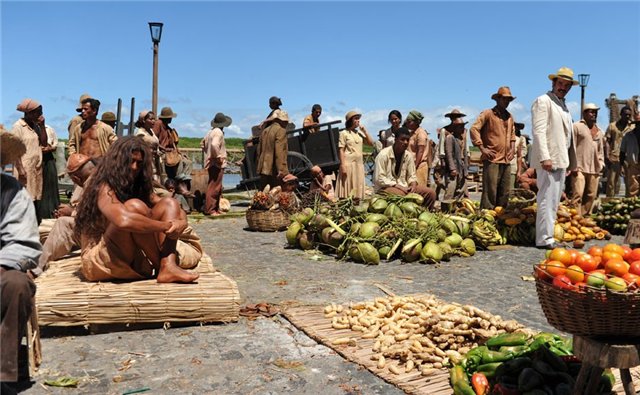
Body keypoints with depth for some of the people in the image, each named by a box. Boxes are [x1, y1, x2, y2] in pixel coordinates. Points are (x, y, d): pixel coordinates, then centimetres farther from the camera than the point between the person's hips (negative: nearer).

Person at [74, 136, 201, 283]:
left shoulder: (139, 187, 10)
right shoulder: (103, 188, -15)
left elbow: (176, 210, 4)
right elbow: (123, 221, -36)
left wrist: (181, 222, -20)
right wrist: (167, 225, -27)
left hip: (134, 256, 8)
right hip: (97, 260, -7)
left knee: (170, 203, -4)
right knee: (134, 206, -29)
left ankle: (169, 266, -28)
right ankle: (160, 268, -16)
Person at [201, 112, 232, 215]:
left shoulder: (210, 132, 14)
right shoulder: (218, 132, -14)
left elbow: (202, 144, 22)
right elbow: (214, 145, -29)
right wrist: (218, 157, -20)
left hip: (211, 163, 10)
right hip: (217, 164, -10)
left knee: (217, 188, 16)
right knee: (214, 187, -7)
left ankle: (216, 208, 21)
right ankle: (210, 209, -5)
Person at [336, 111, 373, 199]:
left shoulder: (359, 133, 14)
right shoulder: (344, 133, -2)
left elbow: (371, 143, 11)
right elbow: (341, 150, -7)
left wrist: (365, 131, 4)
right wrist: (343, 165, -16)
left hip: (359, 163, 6)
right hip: (348, 163, -6)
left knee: (358, 188, 6)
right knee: (347, 188, -8)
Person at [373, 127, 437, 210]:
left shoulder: (408, 155, 6)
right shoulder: (383, 155, -12)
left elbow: (412, 176, 11)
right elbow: (379, 179, -16)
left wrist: (413, 185, -12)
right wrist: (397, 186, -21)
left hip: (403, 187, 6)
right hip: (386, 187, -6)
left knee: (430, 193, -8)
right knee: (401, 194, -39)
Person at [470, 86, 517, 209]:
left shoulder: (509, 116, 17)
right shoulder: (488, 113, -2)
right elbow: (474, 129, -9)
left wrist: (512, 148, 15)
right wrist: (482, 148, -13)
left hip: (506, 160, 7)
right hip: (492, 159, -7)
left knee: (505, 192, 8)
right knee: (490, 191, -9)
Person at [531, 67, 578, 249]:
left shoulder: (563, 105, 21)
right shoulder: (543, 101, -6)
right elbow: (538, 131, -16)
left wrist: (569, 162, 17)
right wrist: (545, 157, -25)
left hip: (561, 159, 10)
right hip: (548, 159, -10)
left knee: (554, 200, 12)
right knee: (547, 199, -10)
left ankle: (548, 236, 18)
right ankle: (544, 239, -6)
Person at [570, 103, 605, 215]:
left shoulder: (599, 131, 19)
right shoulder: (577, 126, 0)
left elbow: (601, 149, 23)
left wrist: (601, 165, 11)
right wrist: (573, 165, -12)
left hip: (594, 169, 6)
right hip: (579, 167, -6)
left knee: (591, 195, 5)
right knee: (578, 194, -13)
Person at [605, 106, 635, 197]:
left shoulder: (633, 126, 8)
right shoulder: (612, 126, 6)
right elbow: (607, 141, 4)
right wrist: (607, 156, -5)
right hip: (613, 158, -1)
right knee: (611, 181, 0)